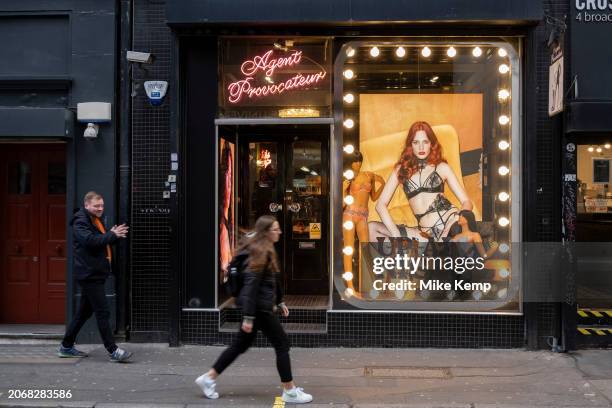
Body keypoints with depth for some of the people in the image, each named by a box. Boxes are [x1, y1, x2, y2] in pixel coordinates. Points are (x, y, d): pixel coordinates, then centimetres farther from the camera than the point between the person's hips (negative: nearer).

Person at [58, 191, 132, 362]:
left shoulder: (96, 221, 19)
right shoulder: (81, 222, -11)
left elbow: (104, 243, 20)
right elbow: (91, 240, -28)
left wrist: (114, 234, 0)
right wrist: (112, 235, -21)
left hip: (95, 274, 10)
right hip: (89, 274, -10)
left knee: (85, 311, 15)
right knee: (103, 312, -8)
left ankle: (66, 347, 24)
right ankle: (113, 351, -5)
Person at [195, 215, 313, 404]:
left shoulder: (266, 251, 14)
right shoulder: (260, 252, -18)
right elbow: (251, 284, -22)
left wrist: (279, 301, 27)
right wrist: (248, 317, -24)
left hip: (261, 306, 10)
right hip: (259, 307, -10)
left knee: (241, 345, 14)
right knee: (282, 344, -2)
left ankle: (208, 378, 21)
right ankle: (289, 391, 7)